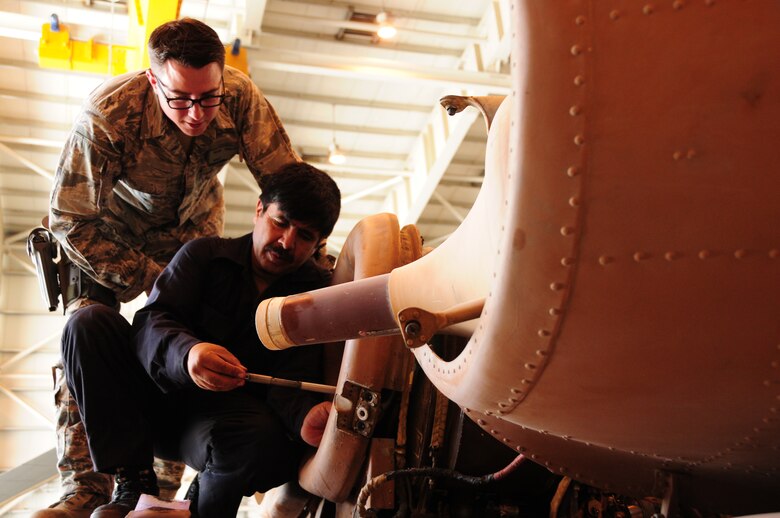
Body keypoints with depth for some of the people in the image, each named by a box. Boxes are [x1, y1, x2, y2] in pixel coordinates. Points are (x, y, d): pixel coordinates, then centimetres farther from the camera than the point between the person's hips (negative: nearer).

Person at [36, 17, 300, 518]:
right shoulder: (107, 114, -37)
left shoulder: (241, 97, -32)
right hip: (109, 225, -1)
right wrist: (150, 278, -31)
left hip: (191, 224, 2)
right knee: (87, 331, -17)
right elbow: (70, 220, -29)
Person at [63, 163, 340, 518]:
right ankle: (133, 484, -18)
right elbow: (150, 320, -13)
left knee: (267, 440, -37)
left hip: (226, 414, -2)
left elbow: (291, 381, -13)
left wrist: (306, 416, -39)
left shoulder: (315, 293, 0)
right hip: (157, 396, 3)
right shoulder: (205, 254, 2)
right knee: (90, 321, -19)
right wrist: (186, 353, -38)